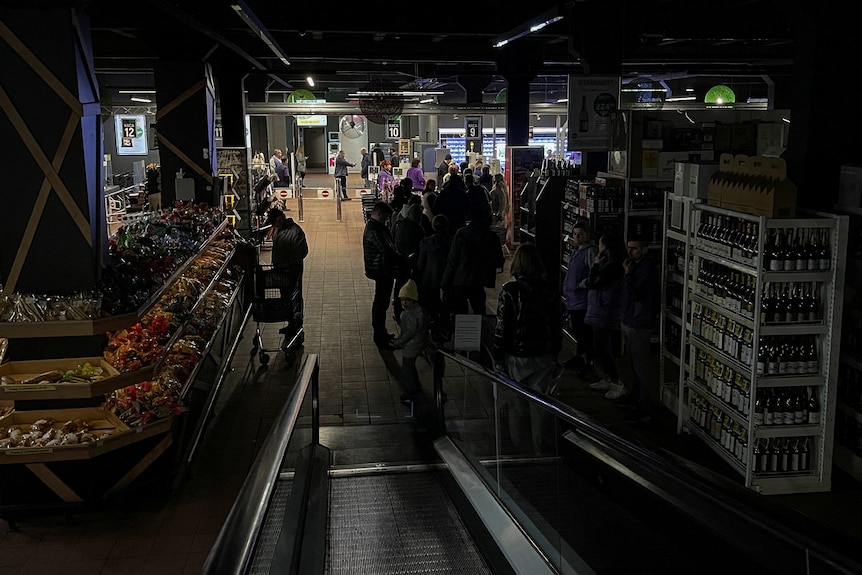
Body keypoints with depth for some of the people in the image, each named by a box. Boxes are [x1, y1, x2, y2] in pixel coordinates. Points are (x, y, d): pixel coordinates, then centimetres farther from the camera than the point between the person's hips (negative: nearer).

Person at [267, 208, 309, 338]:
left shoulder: (295, 231, -19)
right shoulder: (276, 229, 7)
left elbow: (303, 251, -18)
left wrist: (288, 262, -18)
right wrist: (275, 264, 11)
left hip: (293, 269, -9)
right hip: (280, 269, 9)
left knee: (295, 297, -6)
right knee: (285, 297, 15)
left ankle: (297, 326, -1)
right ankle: (291, 325, 25)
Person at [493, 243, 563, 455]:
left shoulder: (510, 290, -13)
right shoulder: (549, 290, -2)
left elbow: (501, 326, -12)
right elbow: (557, 325, 5)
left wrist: (498, 357, -3)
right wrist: (555, 354, 16)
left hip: (515, 357, -2)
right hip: (543, 357, 3)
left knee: (516, 407, 11)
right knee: (541, 406, 10)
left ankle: (519, 449, 21)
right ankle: (542, 449, 19)